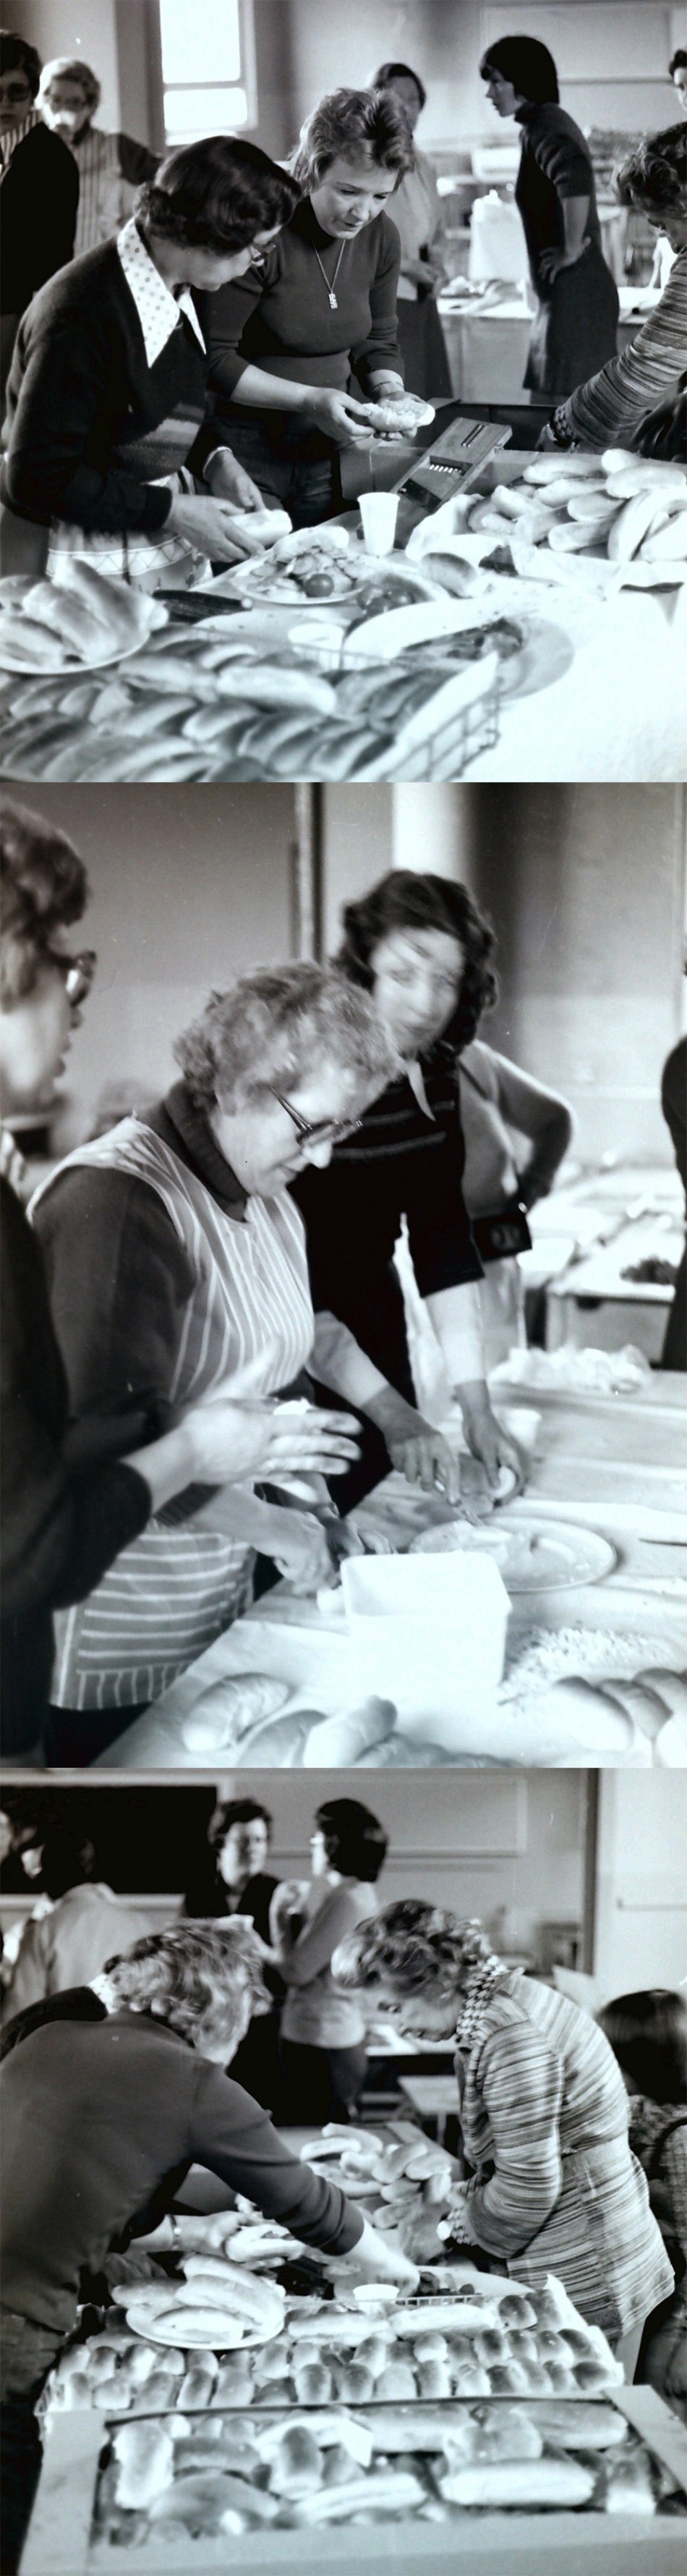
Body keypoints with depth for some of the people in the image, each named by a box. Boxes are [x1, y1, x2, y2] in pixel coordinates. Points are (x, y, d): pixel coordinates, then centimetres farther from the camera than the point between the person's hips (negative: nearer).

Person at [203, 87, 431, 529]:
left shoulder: (381, 236, 2)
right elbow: (214, 359, -17)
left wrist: (389, 390, -7)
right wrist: (309, 400, -23)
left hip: (324, 456, 6)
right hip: (246, 456, -6)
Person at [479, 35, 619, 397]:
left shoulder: (542, 126, -13)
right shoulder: (551, 121, 17)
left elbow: (576, 179, -33)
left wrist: (572, 250, -22)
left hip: (571, 295, -10)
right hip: (571, 294, 10)